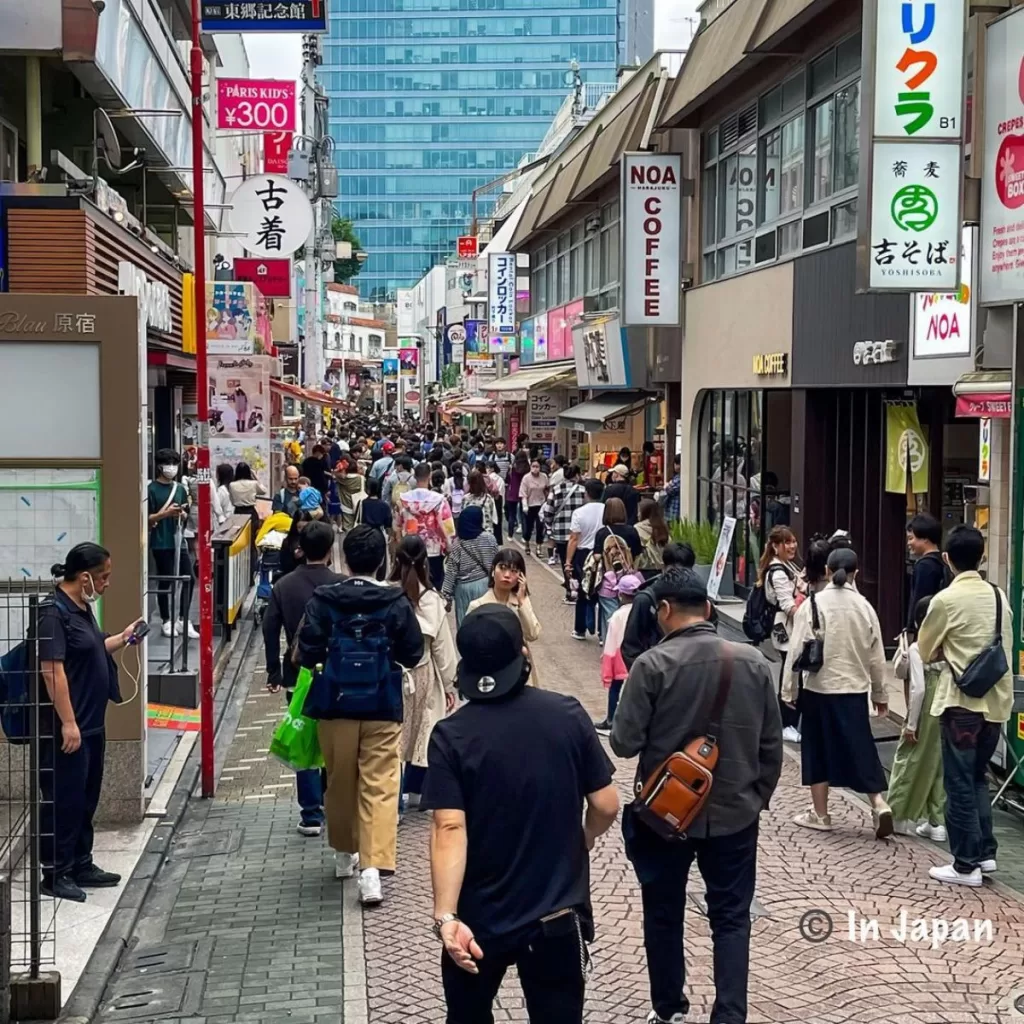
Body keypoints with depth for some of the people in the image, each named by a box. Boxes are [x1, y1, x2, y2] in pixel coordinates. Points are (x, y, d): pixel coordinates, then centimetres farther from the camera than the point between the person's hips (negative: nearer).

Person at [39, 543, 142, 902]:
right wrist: (67, 723, -24)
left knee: (86, 798, 17)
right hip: (67, 727, -10)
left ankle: (81, 865, 27)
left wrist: (123, 639, 13)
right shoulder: (54, 613, -18)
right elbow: (52, 670, -23)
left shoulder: (82, 608, 11)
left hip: (91, 724, 10)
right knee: (63, 799, -1)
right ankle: (55, 874, 9)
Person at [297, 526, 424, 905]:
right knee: (379, 788, -1)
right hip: (383, 708, -1)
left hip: (335, 706, 1)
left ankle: (344, 854, 33)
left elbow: (307, 654, -8)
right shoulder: (396, 603, -7)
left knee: (340, 783, 17)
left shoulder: (323, 600, -8)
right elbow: (413, 655, -2)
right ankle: (372, 867, -13)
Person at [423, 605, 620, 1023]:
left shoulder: (451, 735, -13)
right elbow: (606, 805, -4)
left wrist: (445, 916, -26)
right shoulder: (567, 714, -8)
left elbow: (449, 828, -22)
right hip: (558, 915, 1)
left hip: (479, 918, -1)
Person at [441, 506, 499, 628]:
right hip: (484, 584, 2)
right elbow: (495, 563, 1)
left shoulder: (457, 545, -14)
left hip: (464, 587, -2)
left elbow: (451, 573, -11)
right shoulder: (489, 538, -10)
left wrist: (447, 596, -4)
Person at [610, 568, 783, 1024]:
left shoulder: (652, 665, -16)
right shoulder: (752, 662, -6)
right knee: (730, 918, 10)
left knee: (664, 915, 16)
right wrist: (759, 796, 14)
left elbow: (624, 742, -13)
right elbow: (771, 744, 1)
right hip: (734, 813, 2)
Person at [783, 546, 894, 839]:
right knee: (859, 747, 11)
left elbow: (797, 651, -9)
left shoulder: (812, 604, -10)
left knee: (819, 749, 9)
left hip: (819, 688, -2)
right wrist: (880, 694, 16)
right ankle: (878, 804, -3)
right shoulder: (864, 606, -1)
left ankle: (820, 813, 16)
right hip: (854, 689, 2)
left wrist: (788, 690, 0)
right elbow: (876, 656, 5)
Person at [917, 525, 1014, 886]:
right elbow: (1005, 649, 15)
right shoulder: (1000, 596, 6)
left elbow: (924, 651, 2)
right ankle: (985, 852, 20)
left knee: (960, 783, 2)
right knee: (977, 777, 20)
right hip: (996, 700, 6)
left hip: (962, 701, -6)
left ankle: (966, 865, 5)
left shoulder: (946, 599, -10)